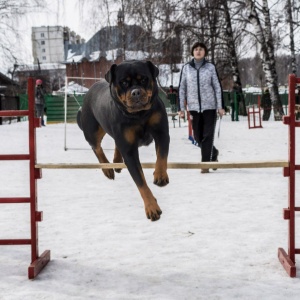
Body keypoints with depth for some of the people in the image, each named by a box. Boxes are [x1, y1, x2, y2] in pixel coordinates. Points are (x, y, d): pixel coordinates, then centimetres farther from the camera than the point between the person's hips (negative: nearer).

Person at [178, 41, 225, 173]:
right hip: (194, 107, 2)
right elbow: (182, 88, 6)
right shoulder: (186, 68, 4)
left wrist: (221, 106, -4)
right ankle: (213, 153, 34)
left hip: (209, 106, -2)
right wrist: (181, 108, 3)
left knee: (207, 135, -4)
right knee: (197, 136, 8)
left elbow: (217, 87, 1)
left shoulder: (210, 67, 0)